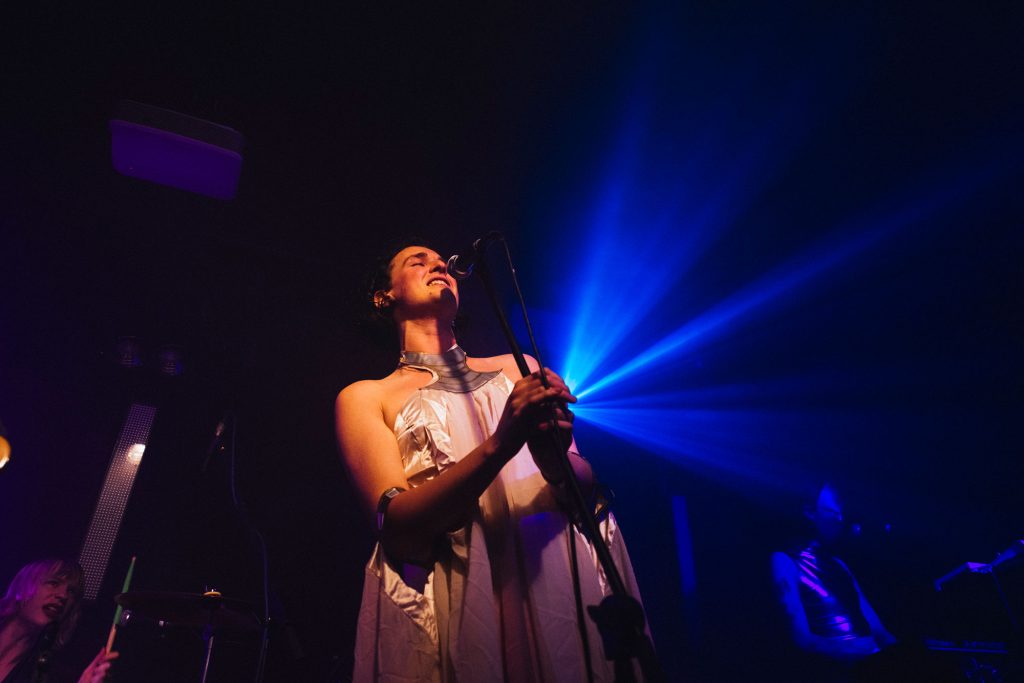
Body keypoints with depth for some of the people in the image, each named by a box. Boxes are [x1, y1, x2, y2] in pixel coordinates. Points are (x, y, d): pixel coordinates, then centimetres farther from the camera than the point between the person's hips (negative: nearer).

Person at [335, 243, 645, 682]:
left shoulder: (519, 366, 13)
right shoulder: (365, 397, 5)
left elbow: (585, 478, 7)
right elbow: (394, 526, -8)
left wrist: (557, 464, -17)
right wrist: (498, 445, -22)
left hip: (562, 573, 3)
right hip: (455, 594, -2)